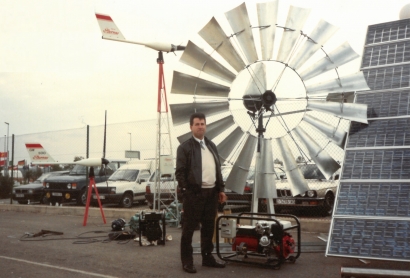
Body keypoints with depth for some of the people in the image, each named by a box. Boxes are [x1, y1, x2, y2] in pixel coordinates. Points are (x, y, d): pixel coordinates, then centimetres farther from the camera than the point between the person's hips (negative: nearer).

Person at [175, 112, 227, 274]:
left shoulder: (211, 145, 16)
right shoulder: (184, 147, -5)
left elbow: (218, 169, 19)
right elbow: (179, 172, -9)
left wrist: (221, 189, 14)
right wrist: (187, 190, -15)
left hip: (211, 193, 7)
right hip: (194, 193, -6)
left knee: (209, 227, 13)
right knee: (189, 228, 0)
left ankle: (207, 257, 25)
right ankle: (187, 261, 8)